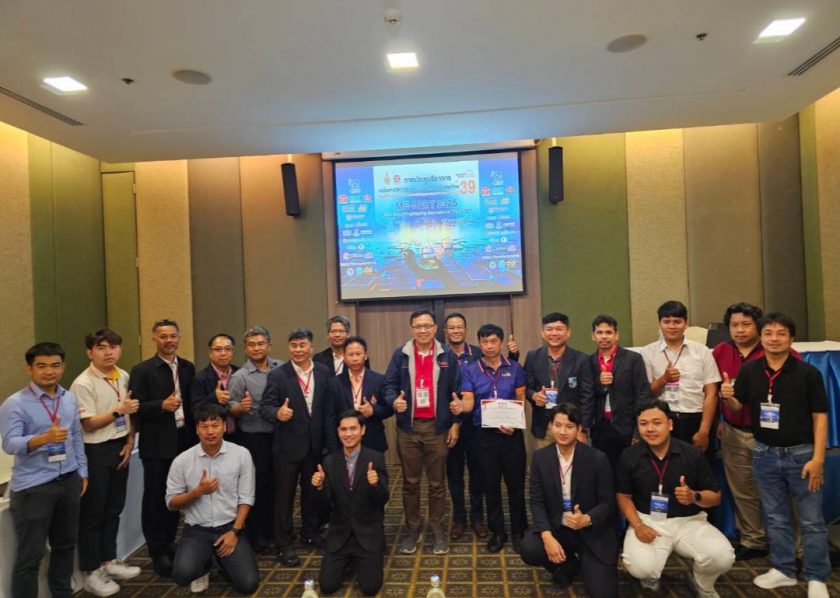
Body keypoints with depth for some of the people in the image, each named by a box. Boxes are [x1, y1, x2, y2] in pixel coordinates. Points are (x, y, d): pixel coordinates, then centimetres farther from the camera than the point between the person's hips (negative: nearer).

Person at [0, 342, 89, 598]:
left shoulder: (69, 399, 6)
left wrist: (82, 472, 13)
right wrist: (45, 438, -39)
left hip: (68, 481, 6)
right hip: (33, 486, -5)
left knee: (65, 544, 18)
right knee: (31, 553, 3)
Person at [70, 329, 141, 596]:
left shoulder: (124, 377, 3)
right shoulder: (82, 384, -17)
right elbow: (88, 425, -17)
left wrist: (129, 442, 3)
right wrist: (118, 411, -26)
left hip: (120, 448, 6)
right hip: (95, 452, -6)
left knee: (114, 509, 17)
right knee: (92, 513, 7)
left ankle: (108, 561, 33)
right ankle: (91, 572, 21)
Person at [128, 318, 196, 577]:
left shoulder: (188, 368, 7)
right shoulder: (142, 370, -7)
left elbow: (192, 402, 9)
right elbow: (136, 407, -12)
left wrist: (195, 435, 3)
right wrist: (162, 405, -27)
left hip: (184, 441, 4)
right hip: (157, 445, -4)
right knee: (155, 498, 8)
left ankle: (170, 543, 30)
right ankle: (158, 552, 22)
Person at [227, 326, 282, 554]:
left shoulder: (281, 368, 0)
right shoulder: (239, 376, -8)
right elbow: (230, 408, -9)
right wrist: (241, 407, -30)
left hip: (279, 434, 4)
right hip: (254, 438, -3)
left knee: (275, 483, 15)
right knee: (257, 485, 6)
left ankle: (272, 529, 32)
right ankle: (254, 535, 21)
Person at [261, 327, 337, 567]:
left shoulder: (324, 372, -2)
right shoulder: (277, 375, -11)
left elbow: (329, 410, 0)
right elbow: (265, 406, -16)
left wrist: (331, 444, 0)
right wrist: (278, 413, -39)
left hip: (315, 444, 4)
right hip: (288, 445, -3)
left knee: (312, 491, 19)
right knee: (284, 495, 8)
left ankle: (309, 532, 39)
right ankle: (284, 543, 24)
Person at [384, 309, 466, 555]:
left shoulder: (447, 356, 2)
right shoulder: (400, 355, 1)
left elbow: (456, 391, 3)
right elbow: (389, 384, 1)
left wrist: (455, 424, -1)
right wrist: (394, 401, -21)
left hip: (437, 427, 0)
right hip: (408, 427, 1)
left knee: (437, 482, 9)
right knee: (410, 482, 11)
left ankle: (438, 529, 23)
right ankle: (412, 529, 25)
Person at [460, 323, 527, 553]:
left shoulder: (514, 368, 1)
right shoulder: (470, 370, -1)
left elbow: (521, 401, 1)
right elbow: (468, 402, -7)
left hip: (512, 434, 0)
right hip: (485, 435, 0)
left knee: (516, 484, 7)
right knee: (491, 485, 10)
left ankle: (519, 531, 25)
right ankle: (497, 532, 26)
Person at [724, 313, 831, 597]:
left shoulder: (808, 372, -9)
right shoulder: (749, 371, -2)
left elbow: (820, 416, -7)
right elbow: (738, 407, 9)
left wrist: (818, 457, -12)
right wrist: (727, 397, -15)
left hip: (801, 453, -3)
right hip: (765, 454, 3)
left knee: (811, 520, 8)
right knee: (776, 518, 16)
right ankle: (783, 570, 31)